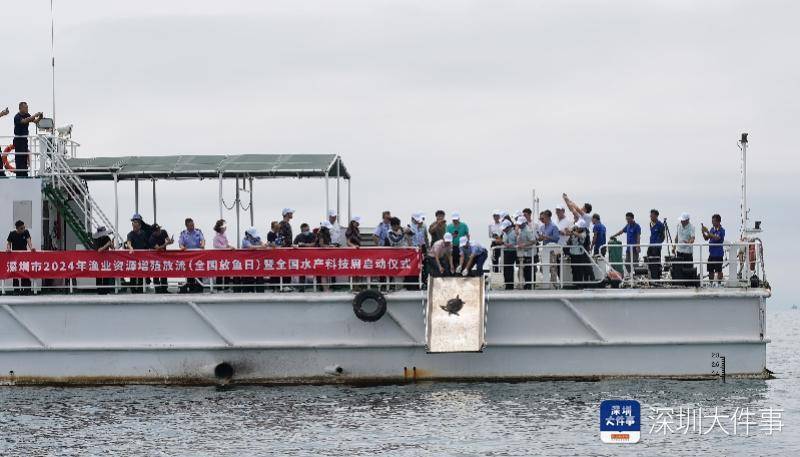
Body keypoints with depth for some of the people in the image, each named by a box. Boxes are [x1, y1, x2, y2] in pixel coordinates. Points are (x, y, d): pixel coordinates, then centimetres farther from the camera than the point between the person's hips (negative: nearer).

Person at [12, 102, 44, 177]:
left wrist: (40, 117, -20)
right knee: (19, 157, -9)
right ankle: (19, 176, -9)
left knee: (25, 157, 9)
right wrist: (34, 116, -35)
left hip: (25, 139, 8)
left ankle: (24, 175, 13)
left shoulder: (27, 115, 9)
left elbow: (35, 121, 1)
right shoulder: (17, 117, -15)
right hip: (18, 139, -8)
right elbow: (24, 121, -33)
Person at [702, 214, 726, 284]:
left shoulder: (721, 230, -12)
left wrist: (707, 232, -28)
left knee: (719, 270, 1)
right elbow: (706, 238, 10)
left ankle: (719, 283, 8)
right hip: (711, 253, 7)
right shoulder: (712, 229, 9)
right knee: (710, 270, 10)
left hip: (718, 254, -7)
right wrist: (703, 232, -8)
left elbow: (716, 238, -28)